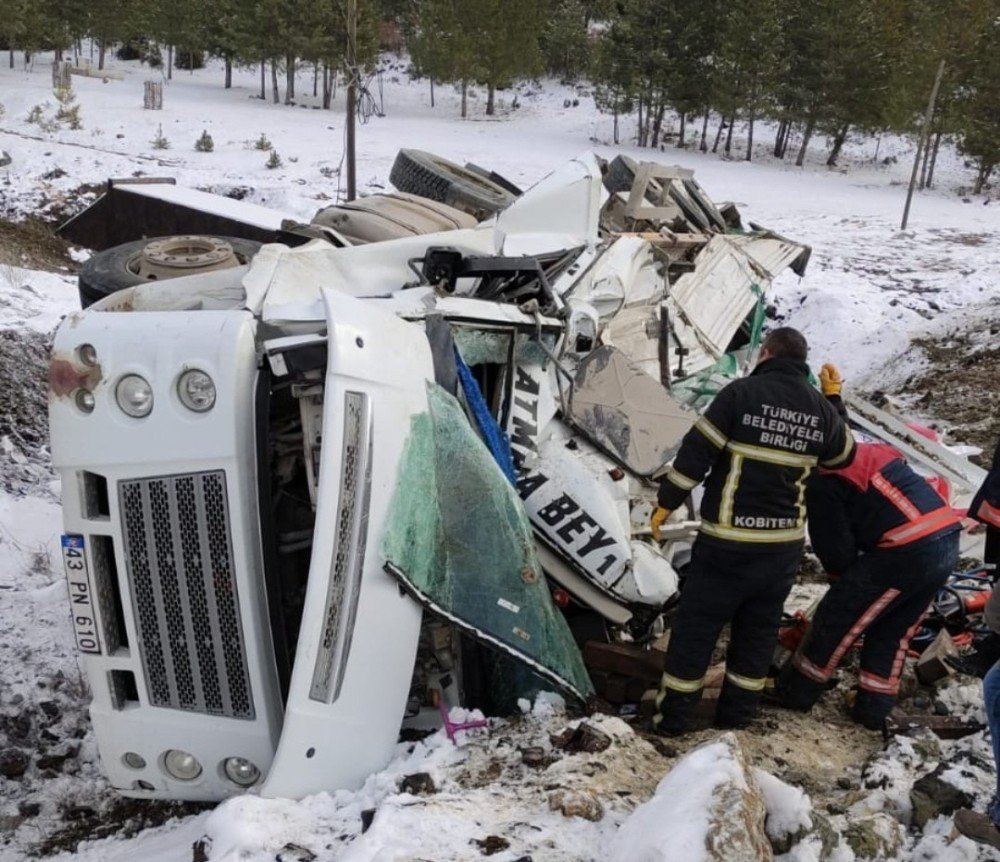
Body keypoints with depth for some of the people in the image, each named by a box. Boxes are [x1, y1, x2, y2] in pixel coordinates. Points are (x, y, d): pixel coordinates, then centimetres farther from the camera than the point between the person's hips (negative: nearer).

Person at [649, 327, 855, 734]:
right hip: (784, 544, 5)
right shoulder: (820, 407, 4)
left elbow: (696, 451, -13)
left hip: (728, 540, -5)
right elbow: (844, 455, 23)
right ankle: (737, 713, 27)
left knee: (695, 625, 6)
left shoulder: (742, 392, -11)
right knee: (758, 629, 18)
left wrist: (665, 503, -5)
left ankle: (674, 716, 12)